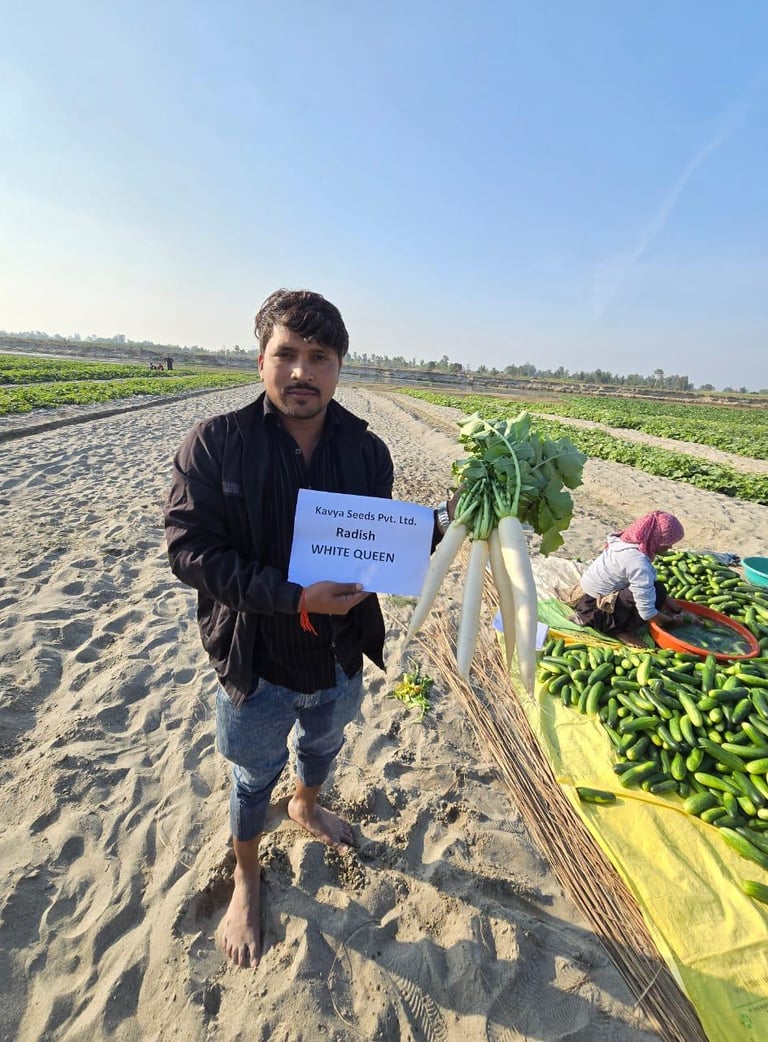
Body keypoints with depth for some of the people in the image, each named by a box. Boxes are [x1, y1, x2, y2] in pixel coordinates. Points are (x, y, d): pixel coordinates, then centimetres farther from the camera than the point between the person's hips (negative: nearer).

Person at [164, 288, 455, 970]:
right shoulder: (216, 445, -18)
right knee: (255, 779, 22)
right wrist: (293, 599, -29)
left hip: (341, 655, 4)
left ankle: (307, 807, 68)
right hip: (258, 661, -3)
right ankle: (246, 879, 56)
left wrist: (441, 522, -18)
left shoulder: (366, 450, -8)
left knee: (324, 747, 32)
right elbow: (191, 551, -21)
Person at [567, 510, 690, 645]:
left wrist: (679, 610, 7)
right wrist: (672, 621, -6)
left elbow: (650, 583, 8)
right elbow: (647, 612, -25)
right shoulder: (637, 561, -27)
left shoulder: (632, 544, 0)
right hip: (593, 611, -9)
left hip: (590, 598, 10)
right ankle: (622, 631, -6)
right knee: (657, 591, -19)